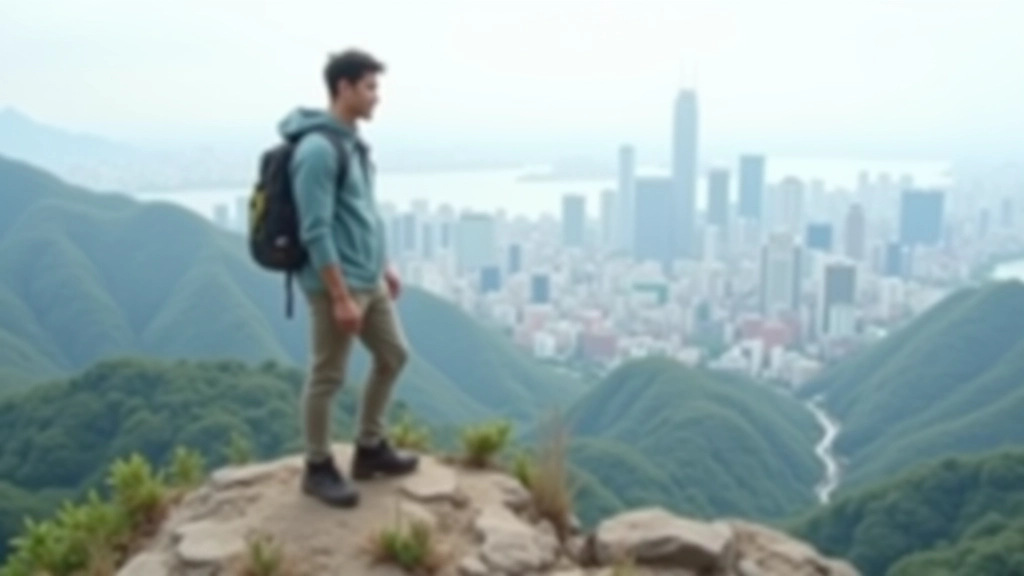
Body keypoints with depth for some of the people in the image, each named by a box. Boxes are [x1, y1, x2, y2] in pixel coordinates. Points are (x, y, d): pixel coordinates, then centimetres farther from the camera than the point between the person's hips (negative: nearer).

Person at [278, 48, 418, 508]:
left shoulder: (352, 142, 11)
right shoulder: (318, 149, -19)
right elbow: (316, 232, -22)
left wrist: (383, 265, 21)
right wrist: (340, 297, -23)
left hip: (369, 280, 10)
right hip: (337, 285, -10)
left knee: (393, 356, 17)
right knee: (328, 378, 3)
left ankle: (370, 449, 31)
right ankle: (318, 468, 20)